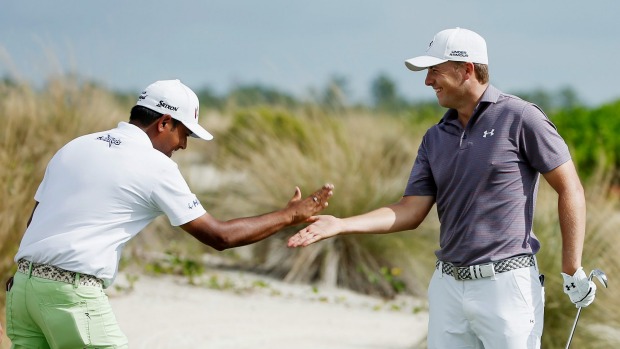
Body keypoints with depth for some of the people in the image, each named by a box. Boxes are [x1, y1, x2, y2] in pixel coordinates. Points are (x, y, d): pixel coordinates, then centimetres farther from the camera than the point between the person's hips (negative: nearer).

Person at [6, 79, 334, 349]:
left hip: (23, 281, 7)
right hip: (72, 291, -7)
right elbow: (218, 236, -1)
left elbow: (35, 220, 17)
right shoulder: (155, 166, -3)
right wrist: (289, 216, 8)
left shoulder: (75, 146, 17)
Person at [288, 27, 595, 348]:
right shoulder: (436, 138, 12)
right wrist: (340, 225, -4)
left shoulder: (519, 118, -6)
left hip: (506, 283, -6)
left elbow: (570, 189, -5)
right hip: (448, 285, 6)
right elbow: (411, 212, 8)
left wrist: (572, 271, -8)